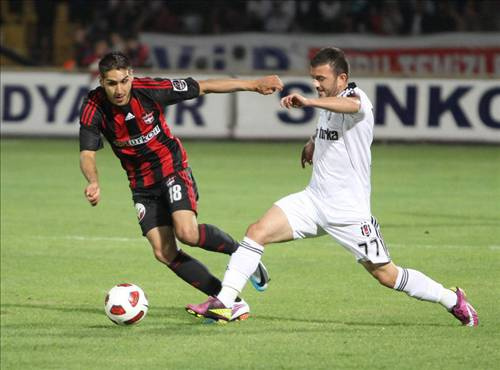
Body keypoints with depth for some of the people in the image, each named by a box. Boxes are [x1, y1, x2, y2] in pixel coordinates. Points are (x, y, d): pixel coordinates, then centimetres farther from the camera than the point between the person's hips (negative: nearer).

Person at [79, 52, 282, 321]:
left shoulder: (149, 90, -20)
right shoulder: (94, 108, -16)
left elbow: (202, 87, -10)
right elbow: (87, 153, -22)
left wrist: (252, 85, -10)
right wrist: (93, 182, -45)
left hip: (172, 168, -3)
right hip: (142, 184, 3)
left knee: (187, 233, -25)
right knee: (164, 253, -7)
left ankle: (239, 251, 4)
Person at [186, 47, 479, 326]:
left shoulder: (356, 97, -14)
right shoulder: (328, 104, 10)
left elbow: (351, 106, -43)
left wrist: (309, 102, -59)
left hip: (350, 210, -7)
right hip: (314, 200, 7)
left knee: (386, 275, -1)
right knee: (258, 232, -12)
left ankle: (453, 300, 19)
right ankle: (222, 303, -12)